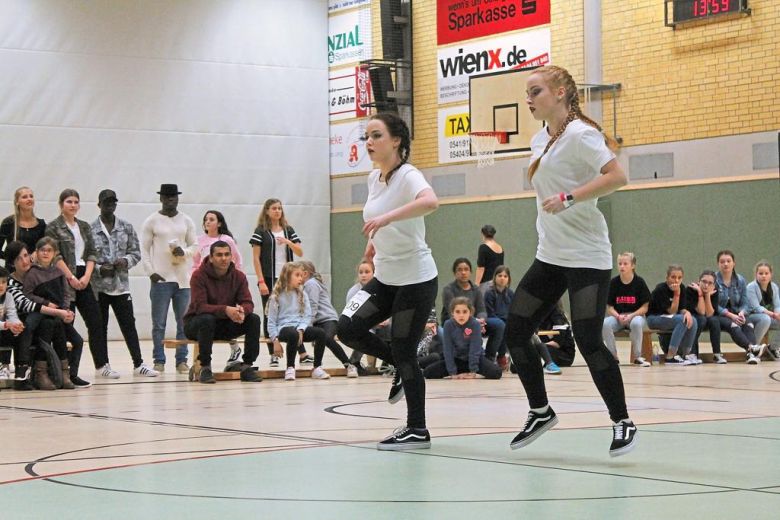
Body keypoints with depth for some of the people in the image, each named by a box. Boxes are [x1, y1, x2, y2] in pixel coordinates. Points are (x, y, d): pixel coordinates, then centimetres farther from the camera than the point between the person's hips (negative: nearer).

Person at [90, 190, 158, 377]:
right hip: (98, 286, -2)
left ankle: (138, 363, 4)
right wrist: (98, 269, -16)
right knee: (99, 327, 6)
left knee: (129, 325, 2)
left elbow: (136, 252, 10)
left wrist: (126, 260, -10)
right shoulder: (90, 229, -2)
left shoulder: (126, 228, 7)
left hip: (121, 285, 2)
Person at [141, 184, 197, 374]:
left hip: (183, 278, 3)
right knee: (159, 324, 0)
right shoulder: (152, 221, 2)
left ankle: (181, 360, 10)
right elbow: (144, 249, 1)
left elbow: (194, 245, 13)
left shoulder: (186, 221, 10)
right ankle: (159, 361, 6)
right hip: (161, 278, -3)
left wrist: (184, 252, -10)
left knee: (184, 322, 4)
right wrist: (150, 271, -10)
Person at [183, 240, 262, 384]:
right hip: (195, 324, -4)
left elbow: (248, 303, -8)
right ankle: (204, 367, -26)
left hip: (226, 324, 4)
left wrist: (242, 311, -35)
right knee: (207, 319, -39)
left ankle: (247, 366, -13)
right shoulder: (199, 276, -16)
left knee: (254, 319, -18)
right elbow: (199, 306, -26)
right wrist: (225, 310, -42)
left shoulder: (239, 276, -2)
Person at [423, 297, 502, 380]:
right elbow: (448, 350, -16)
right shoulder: (448, 325, -15)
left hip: (475, 358, -2)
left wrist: (473, 371, -26)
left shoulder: (475, 324, -20)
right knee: (428, 372, -14)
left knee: (496, 372, -28)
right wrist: (453, 373, -21)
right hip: (456, 360, 2)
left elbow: (475, 349, -22)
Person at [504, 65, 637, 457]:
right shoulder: (539, 141, 13)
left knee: (588, 341, -12)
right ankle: (540, 412, 20)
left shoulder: (580, 134, -12)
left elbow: (617, 176, -24)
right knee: (515, 333, 4)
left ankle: (622, 422, 4)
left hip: (586, 258, -9)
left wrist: (568, 198, -30)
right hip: (549, 256, 9)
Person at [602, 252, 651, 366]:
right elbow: (609, 307, 1)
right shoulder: (613, 283, 1)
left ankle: (638, 357, -20)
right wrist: (618, 316, -18)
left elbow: (644, 307, -3)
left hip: (636, 315, -2)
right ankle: (613, 356, -15)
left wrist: (631, 316, -19)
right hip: (617, 316, 2)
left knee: (636, 323, -38)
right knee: (605, 324, -31)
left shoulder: (639, 282, -3)